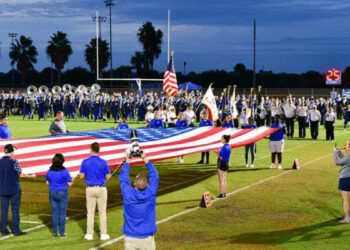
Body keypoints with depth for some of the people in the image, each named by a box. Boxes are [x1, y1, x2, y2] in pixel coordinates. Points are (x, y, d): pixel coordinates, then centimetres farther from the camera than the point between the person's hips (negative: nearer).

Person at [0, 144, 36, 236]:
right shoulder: (14, 162, -14)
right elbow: (21, 175, -9)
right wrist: (31, 176, 7)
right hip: (14, 189, -5)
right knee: (15, 210, 2)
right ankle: (16, 230, 5)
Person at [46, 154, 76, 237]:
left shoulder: (50, 171, -3)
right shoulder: (65, 171, -14)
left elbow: (47, 182, 8)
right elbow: (69, 184, -8)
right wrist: (73, 178, 11)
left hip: (52, 193, 3)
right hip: (63, 193, -3)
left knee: (55, 213, 10)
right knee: (62, 213, 4)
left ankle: (55, 233, 12)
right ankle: (62, 233, 7)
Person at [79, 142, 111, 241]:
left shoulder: (85, 162, -5)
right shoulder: (103, 162, -9)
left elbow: (82, 176, -1)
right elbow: (108, 177, -3)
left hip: (90, 189, 1)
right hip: (101, 189, -1)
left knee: (90, 212, 10)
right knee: (102, 212, 7)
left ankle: (89, 234, 13)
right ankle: (103, 234, 10)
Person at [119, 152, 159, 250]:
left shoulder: (127, 194, -9)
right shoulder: (151, 194, -9)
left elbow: (123, 179, 7)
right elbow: (154, 176, 5)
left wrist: (127, 161, 18)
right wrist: (145, 160, 15)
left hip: (130, 238, 0)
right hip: (147, 238, 0)